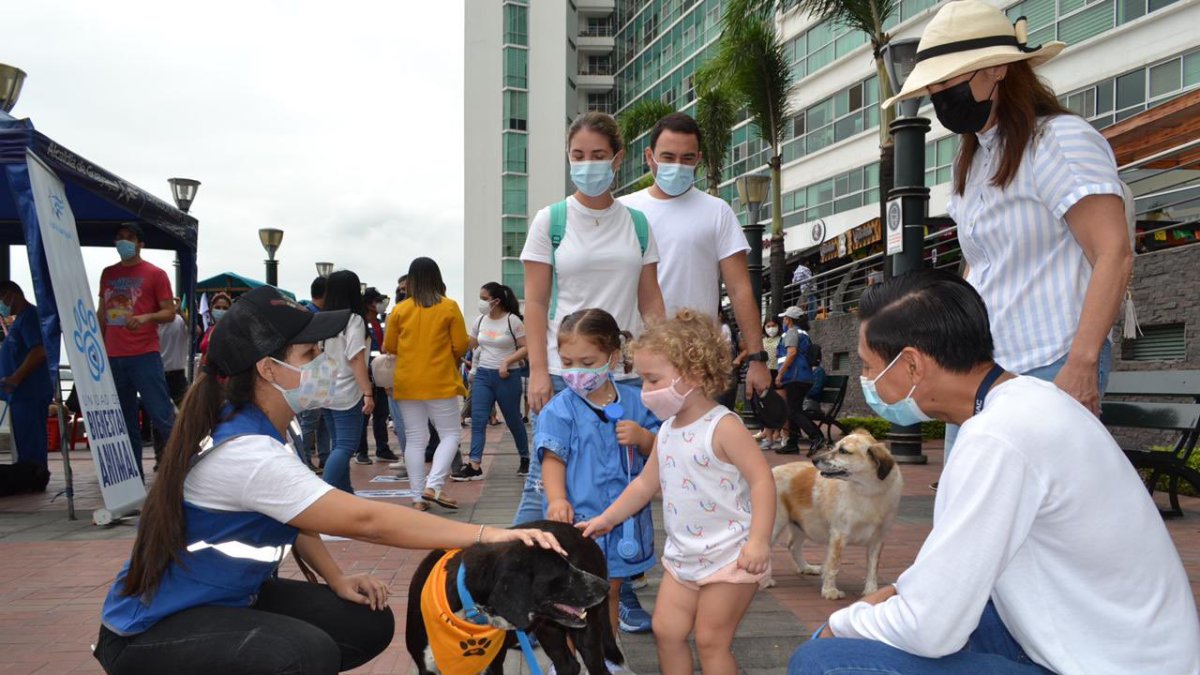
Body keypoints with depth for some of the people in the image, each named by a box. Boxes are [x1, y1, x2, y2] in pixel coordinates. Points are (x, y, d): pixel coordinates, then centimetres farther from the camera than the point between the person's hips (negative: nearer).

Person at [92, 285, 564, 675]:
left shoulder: (263, 429, -1)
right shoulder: (246, 452, -30)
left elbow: (292, 513, 13)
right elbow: (365, 520, -33)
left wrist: (336, 579, 0)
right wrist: (485, 534, -31)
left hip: (228, 598, 9)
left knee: (368, 623, 0)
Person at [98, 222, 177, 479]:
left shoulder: (155, 274, 0)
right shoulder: (108, 274, 15)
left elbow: (170, 312, -2)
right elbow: (102, 314, 20)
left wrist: (146, 317, -21)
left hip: (145, 356, -5)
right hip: (113, 358, 5)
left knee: (162, 416, -9)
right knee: (125, 422, 8)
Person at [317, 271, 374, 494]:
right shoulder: (354, 320, -12)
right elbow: (356, 360, -17)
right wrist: (368, 393, -16)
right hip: (347, 394, -7)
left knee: (338, 444, 15)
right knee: (346, 446, -6)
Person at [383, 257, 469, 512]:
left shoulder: (400, 309, 0)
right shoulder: (449, 307, -6)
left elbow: (389, 347, 6)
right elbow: (460, 346, -4)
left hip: (408, 383, 3)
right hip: (440, 382, -3)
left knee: (415, 439, 9)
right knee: (451, 434, 8)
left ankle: (417, 498, 10)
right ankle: (433, 486, -8)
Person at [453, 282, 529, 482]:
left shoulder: (512, 320, -9)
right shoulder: (481, 320, 7)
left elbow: (525, 348, -10)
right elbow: (468, 345, 14)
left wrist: (507, 361, -20)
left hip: (507, 377, -5)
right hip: (483, 375, 5)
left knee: (513, 420, 9)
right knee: (477, 420, -5)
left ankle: (525, 458, 29)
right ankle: (474, 466, -5)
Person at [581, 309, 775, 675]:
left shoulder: (723, 426, -18)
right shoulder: (667, 431, 6)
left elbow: (762, 480, -22)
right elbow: (645, 484, 17)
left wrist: (758, 541, -28)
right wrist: (608, 517, 17)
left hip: (729, 556, -7)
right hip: (683, 556, 8)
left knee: (711, 642, 3)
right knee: (666, 630, 11)